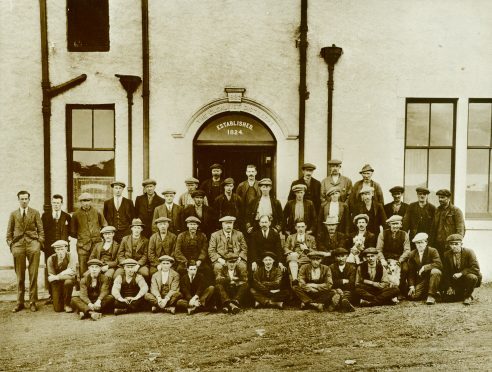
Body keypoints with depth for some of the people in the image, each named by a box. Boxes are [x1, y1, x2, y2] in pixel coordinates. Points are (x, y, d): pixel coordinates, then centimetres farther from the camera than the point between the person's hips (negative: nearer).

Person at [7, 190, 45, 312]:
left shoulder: (35, 213, 11)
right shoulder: (13, 214, 14)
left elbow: (41, 230, 9)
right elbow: (9, 232, 15)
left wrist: (39, 242, -2)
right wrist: (10, 244, 4)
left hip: (33, 244, -1)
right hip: (18, 245, 1)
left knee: (33, 275, -4)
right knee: (20, 276, 4)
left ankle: (32, 302, 3)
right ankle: (20, 302, 12)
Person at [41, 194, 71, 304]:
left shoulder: (67, 217, 9)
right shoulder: (45, 215, 12)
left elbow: (70, 232, 8)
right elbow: (41, 231, 9)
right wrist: (42, 244, 0)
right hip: (49, 247, 1)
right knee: (49, 271, 1)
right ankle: (51, 295, 8)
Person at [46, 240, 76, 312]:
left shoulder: (70, 257, -14)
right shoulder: (51, 259, -10)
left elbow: (71, 273, -23)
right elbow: (51, 277, -10)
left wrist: (58, 276, -26)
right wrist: (65, 273, -23)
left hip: (67, 280, -1)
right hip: (56, 283, 1)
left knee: (68, 282, -39)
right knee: (58, 309, -11)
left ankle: (67, 304, -14)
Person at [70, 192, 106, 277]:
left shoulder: (97, 213, 8)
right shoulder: (76, 214, 6)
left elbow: (105, 226, 17)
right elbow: (72, 232, 13)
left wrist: (98, 235, 10)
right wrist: (80, 236, 6)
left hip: (96, 244, 1)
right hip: (83, 245, 0)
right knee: (83, 268, -4)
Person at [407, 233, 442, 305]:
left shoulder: (433, 251, -8)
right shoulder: (412, 254, 2)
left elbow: (439, 264, -24)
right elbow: (411, 271, 1)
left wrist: (425, 267, -26)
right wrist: (411, 286, -8)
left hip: (431, 276, -3)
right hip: (421, 279, 3)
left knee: (435, 271, -37)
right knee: (412, 296, -16)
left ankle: (431, 295, -22)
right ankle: (426, 292, 18)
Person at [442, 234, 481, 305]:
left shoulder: (469, 252, -13)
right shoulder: (447, 255, -2)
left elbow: (475, 268, -22)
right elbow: (445, 273, 2)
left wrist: (461, 273, -29)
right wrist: (448, 287, -6)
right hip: (455, 281, 3)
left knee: (472, 277, -36)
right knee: (449, 297, -14)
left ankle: (468, 296, -8)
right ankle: (462, 293, 21)